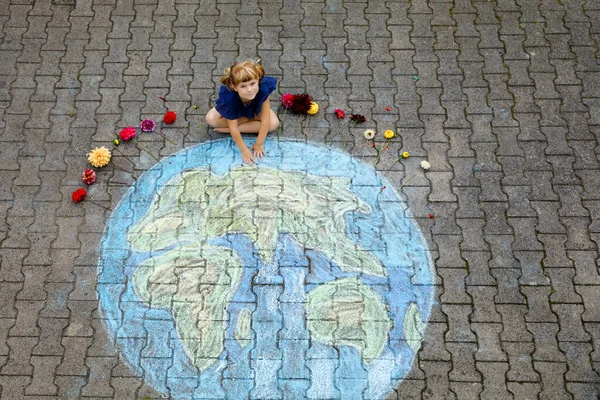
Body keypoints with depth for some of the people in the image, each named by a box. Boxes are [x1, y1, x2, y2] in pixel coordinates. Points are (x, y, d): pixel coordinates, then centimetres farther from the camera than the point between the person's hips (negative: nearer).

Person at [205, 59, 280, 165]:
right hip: (235, 110, -1)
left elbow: (265, 120, -34)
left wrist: (259, 144, -28)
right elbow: (233, 128, -33)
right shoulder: (229, 98, -42)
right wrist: (244, 150, -29)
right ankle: (252, 119, -8)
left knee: (274, 123, -25)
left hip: (255, 109, 1)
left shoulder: (263, 89, -43)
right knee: (210, 119, -23)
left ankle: (226, 130, -19)